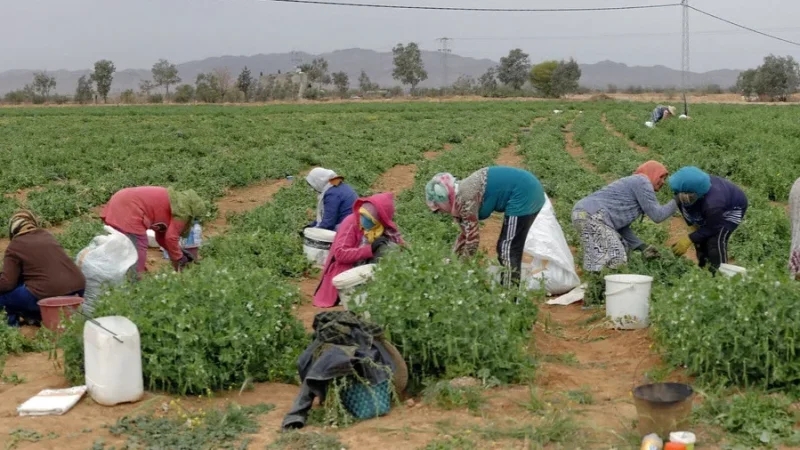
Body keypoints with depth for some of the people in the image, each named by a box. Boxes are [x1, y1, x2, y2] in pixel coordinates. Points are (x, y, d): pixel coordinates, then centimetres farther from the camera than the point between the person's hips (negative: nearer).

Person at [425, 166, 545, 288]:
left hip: (523, 194, -10)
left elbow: (473, 238, -11)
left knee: (508, 250, -7)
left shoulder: (465, 199, -15)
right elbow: (466, 234, 25)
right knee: (506, 247, 16)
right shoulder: (460, 196, 12)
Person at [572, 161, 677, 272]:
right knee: (615, 261, -15)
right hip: (592, 216, -11)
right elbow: (657, 215, -5)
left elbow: (621, 226, 21)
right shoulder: (642, 181, 1)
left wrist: (642, 247, 16)